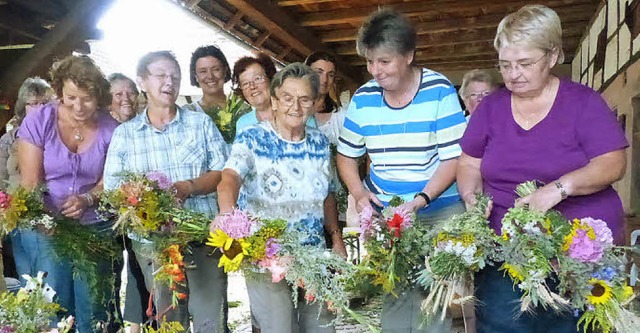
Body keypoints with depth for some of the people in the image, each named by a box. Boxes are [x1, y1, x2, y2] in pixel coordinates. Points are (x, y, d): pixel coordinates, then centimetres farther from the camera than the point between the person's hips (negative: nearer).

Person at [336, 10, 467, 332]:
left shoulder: (440, 91, -11)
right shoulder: (362, 98, -2)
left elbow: (454, 158, -11)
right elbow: (346, 154, 9)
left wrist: (420, 200, -23)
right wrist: (358, 193, -8)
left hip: (439, 210, -2)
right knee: (393, 294, 10)